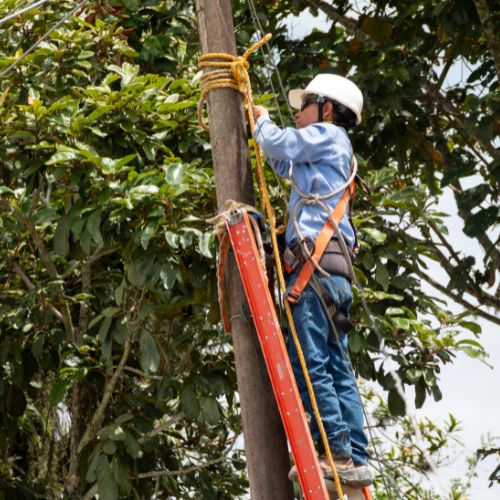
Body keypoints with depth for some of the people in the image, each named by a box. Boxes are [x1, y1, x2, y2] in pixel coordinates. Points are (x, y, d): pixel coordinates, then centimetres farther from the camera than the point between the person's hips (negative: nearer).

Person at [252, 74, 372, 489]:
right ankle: (356, 460, 0)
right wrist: (260, 123, 42)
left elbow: (277, 144, -2)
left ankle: (339, 454, -19)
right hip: (334, 268, 10)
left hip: (315, 263, -10)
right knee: (337, 368, 4)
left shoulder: (329, 134, 4)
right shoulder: (319, 154, 29)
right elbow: (284, 163, 45)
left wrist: (262, 120, 18)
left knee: (308, 363, -14)